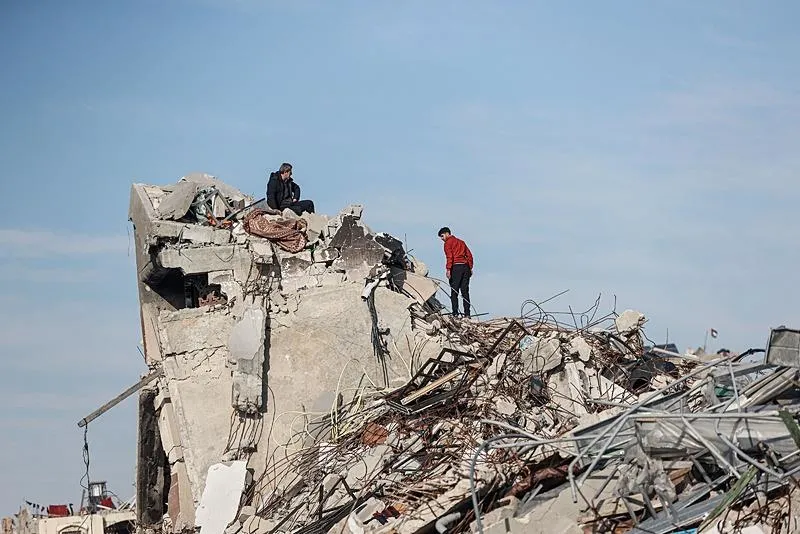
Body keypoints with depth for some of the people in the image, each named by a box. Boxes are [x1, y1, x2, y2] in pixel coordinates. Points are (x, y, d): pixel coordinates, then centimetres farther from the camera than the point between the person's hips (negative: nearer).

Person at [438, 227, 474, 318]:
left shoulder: (448, 243, 1)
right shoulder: (461, 242, 22)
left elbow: (449, 257, -12)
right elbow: (469, 255, 17)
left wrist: (448, 269, -17)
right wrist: (470, 268, 16)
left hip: (456, 267, -6)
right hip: (465, 267, 6)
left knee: (454, 292, -4)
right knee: (465, 291, 7)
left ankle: (455, 313, -11)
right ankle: (467, 313, 3)